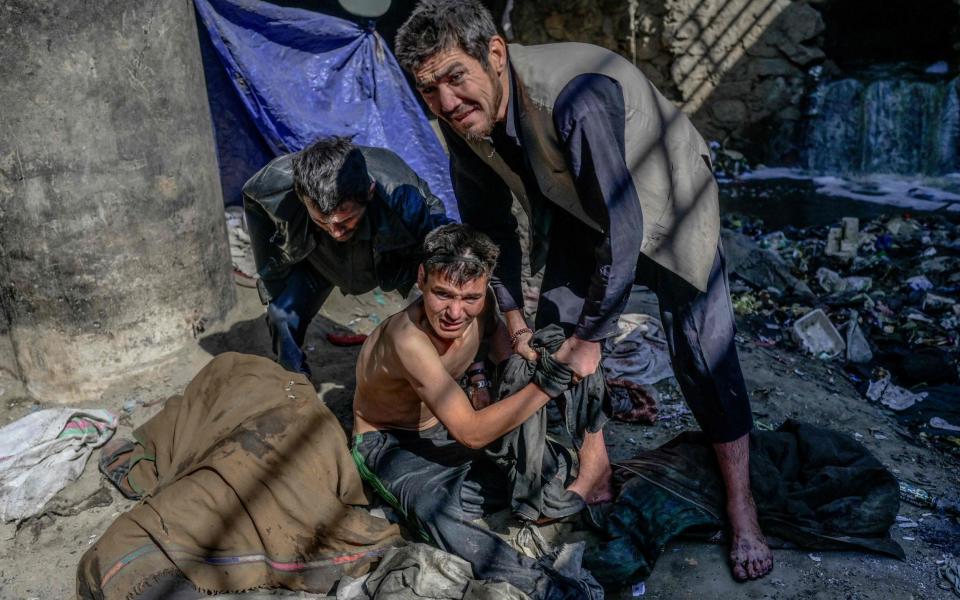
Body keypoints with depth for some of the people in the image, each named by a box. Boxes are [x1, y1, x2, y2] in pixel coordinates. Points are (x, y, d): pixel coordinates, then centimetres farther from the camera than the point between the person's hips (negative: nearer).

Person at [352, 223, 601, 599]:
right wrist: (550, 380, -41)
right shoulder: (406, 338, -37)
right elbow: (471, 433, -37)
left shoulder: (480, 309, -17)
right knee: (432, 506, -36)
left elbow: (504, 356, 3)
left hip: (441, 427, 7)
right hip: (386, 442, -7)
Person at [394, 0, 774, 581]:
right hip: (579, 212, 6)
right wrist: (513, 315, -2)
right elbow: (489, 222, -1)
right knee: (557, 335, 3)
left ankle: (741, 508, 10)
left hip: (665, 200, -6)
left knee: (702, 349, -10)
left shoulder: (575, 97, -41)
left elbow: (623, 228, -37)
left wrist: (591, 336, -26)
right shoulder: (466, 120, -18)